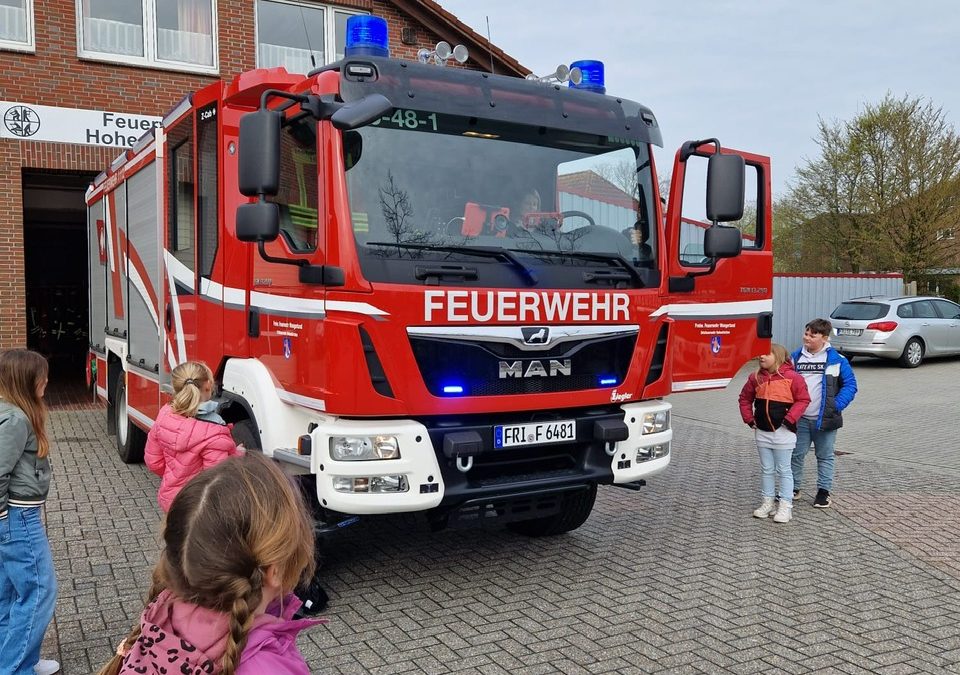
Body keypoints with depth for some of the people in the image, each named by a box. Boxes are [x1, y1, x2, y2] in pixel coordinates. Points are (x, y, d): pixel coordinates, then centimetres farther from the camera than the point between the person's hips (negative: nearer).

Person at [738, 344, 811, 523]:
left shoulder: (792, 377, -11)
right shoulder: (756, 378, 5)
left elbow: (803, 400, -10)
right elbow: (745, 398, 17)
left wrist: (789, 419, -16)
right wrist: (749, 418, 9)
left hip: (783, 432, -5)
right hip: (763, 432, 5)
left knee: (784, 470, 3)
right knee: (766, 470, 13)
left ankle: (785, 506, 9)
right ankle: (767, 502, 22)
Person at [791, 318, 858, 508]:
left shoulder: (836, 359, -4)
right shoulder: (796, 357, 6)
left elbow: (850, 384, -2)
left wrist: (837, 405, -13)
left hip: (824, 419, -3)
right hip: (799, 418, 3)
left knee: (825, 456, 8)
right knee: (796, 454, 8)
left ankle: (823, 491, 18)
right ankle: (793, 489, 20)